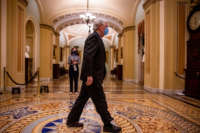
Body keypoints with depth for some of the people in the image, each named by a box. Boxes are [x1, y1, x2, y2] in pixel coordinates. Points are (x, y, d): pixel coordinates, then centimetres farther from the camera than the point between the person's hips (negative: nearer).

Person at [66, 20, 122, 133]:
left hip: (92, 76, 10)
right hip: (93, 76, -10)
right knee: (100, 100, -1)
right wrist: (89, 75, -26)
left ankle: (72, 120, 27)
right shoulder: (94, 37, -11)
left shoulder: (96, 38, 20)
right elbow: (88, 56, -23)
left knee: (82, 99, 15)